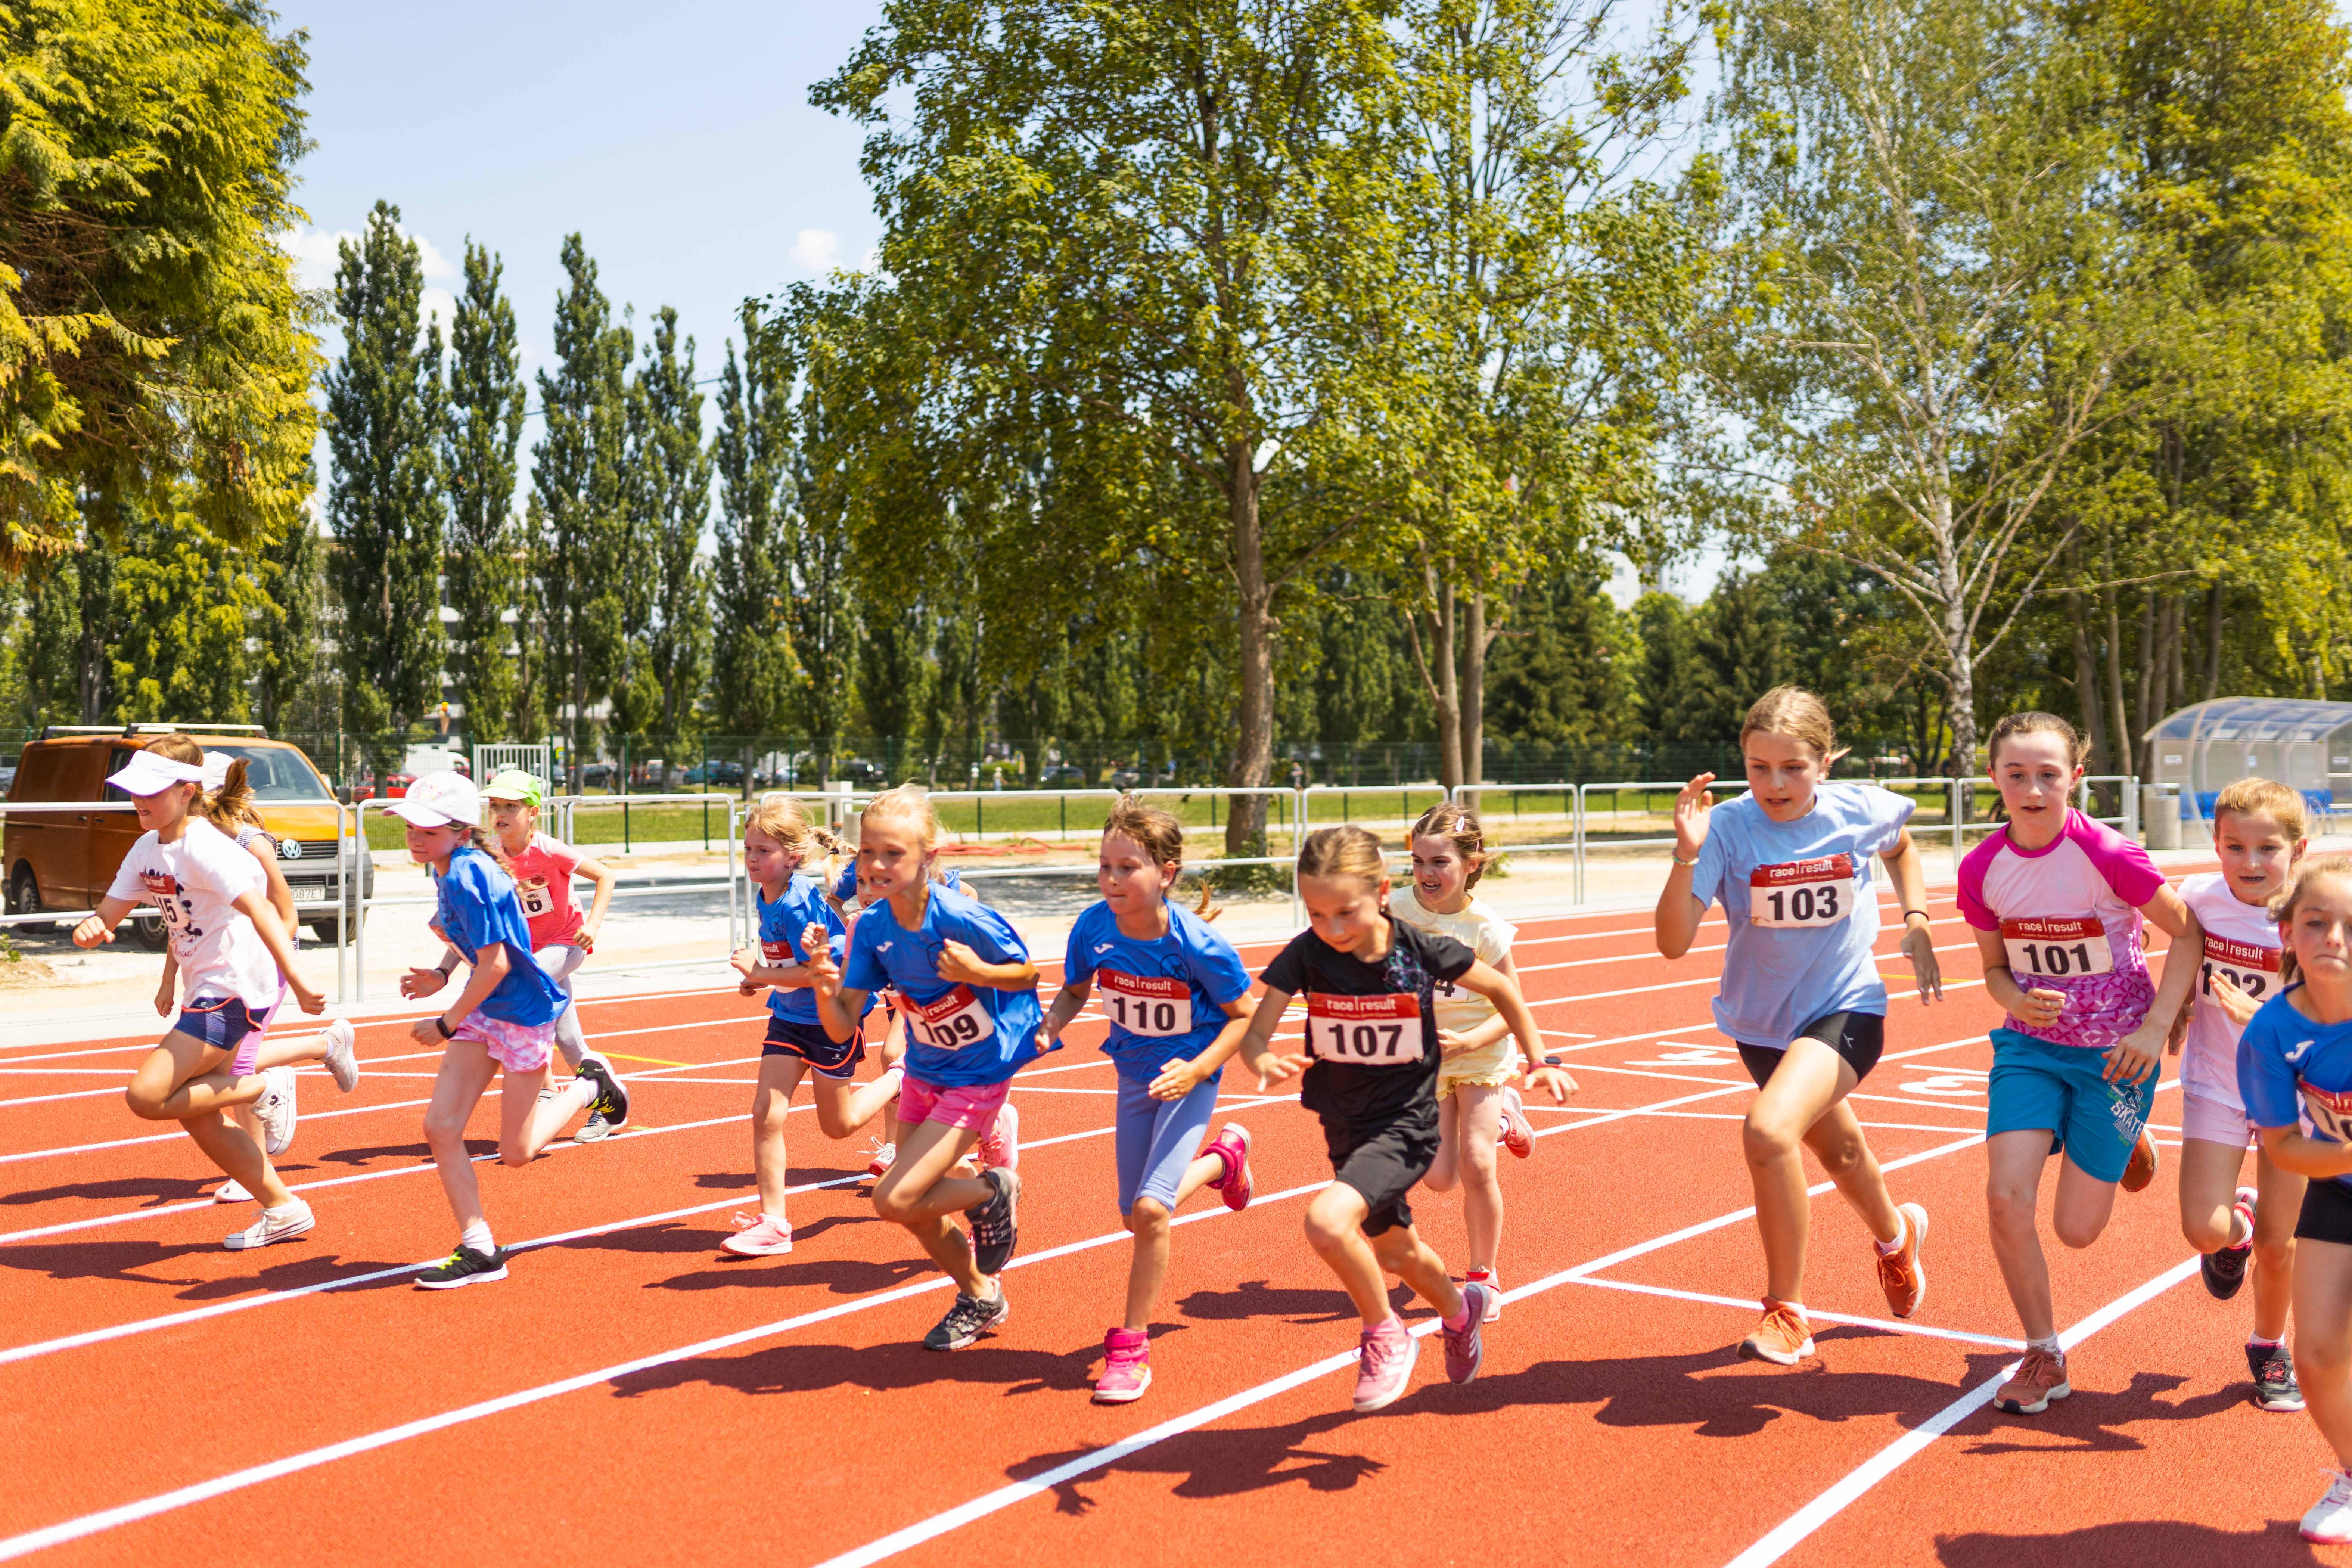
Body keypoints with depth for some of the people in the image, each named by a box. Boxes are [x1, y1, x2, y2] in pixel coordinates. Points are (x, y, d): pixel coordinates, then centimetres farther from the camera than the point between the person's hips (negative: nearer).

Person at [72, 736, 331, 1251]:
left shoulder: (206, 847, -19)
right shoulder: (147, 849, 8)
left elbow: (259, 909, -32)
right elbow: (108, 915, 12)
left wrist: (297, 983, -43)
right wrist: (90, 929, -14)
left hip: (234, 990, -9)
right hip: (203, 991, 9)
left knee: (146, 1097, -17)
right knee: (198, 1118, 13)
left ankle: (257, 1090, 3)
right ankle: (284, 1209, 24)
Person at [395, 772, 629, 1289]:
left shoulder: (468, 876, -25)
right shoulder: (447, 870, 3)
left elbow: (495, 964, -24)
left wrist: (447, 1024, -15)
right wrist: (442, 973, 3)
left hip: (524, 1010, -8)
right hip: (484, 1011, 9)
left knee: (516, 1152, 3)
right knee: (440, 1128, -2)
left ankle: (591, 1086, 27)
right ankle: (479, 1250, 6)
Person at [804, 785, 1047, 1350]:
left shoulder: (961, 917, -26)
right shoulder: (872, 927, -11)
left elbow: (1028, 972, -11)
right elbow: (843, 1028, -11)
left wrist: (976, 971, -29)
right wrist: (823, 984, -30)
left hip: (978, 1075, -6)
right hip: (923, 1071, 6)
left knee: (894, 1200, -15)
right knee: (917, 1213, 13)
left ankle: (993, 1192, 11)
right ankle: (981, 1299, 39)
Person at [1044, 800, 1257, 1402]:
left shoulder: (1197, 945, -27)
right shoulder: (1093, 928, -16)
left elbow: (1245, 1015, -13)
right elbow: (1075, 991, 4)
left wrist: (1198, 1069, -26)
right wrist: (1050, 1026, -16)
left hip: (1188, 1076, -5)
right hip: (1135, 1074, 5)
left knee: (1151, 1207, -19)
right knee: (1136, 1216, 13)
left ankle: (1130, 1348, 2)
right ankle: (1224, 1156, 44)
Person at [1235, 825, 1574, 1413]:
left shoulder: (1421, 951, -17)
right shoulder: (1306, 955, -14)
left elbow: (1502, 990, 1)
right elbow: (1254, 1033, -15)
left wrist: (1540, 1062, -2)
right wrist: (1264, 1063, -37)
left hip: (1405, 1126, -5)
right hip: (1344, 1127, 5)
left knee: (1327, 1220, -29)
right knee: (1393, 1250, 25)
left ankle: (1386, 1336, -2)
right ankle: (1460, 1309, 58)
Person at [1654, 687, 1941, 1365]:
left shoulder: (1863, 809, -13)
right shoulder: (1728, 827, -18)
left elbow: (1902, 849, 14)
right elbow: (1674, 942, -27)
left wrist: (1916, 924, 1)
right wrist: (1687, 854, -38)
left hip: (1846, 1010, -3)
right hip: (1762, 1021, 3)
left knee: (1768, 1129, -29)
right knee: (1836, 1147, 26)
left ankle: (1787, 1311, -11)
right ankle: (1895, 1235, 62)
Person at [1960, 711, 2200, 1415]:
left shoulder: (2109, 855, -19)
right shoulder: (1981, 869, -7)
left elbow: (2191, 933, -8)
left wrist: (2156, 1027, -15)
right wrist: (2019, 1002, -17)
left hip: (2116, 1053, -3)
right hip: (2030, 1047, 3)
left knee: (2077, 1230, 1)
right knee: (2006, 1198, -13)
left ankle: (2128, 1138, 35)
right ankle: (2044, 1357, 9)